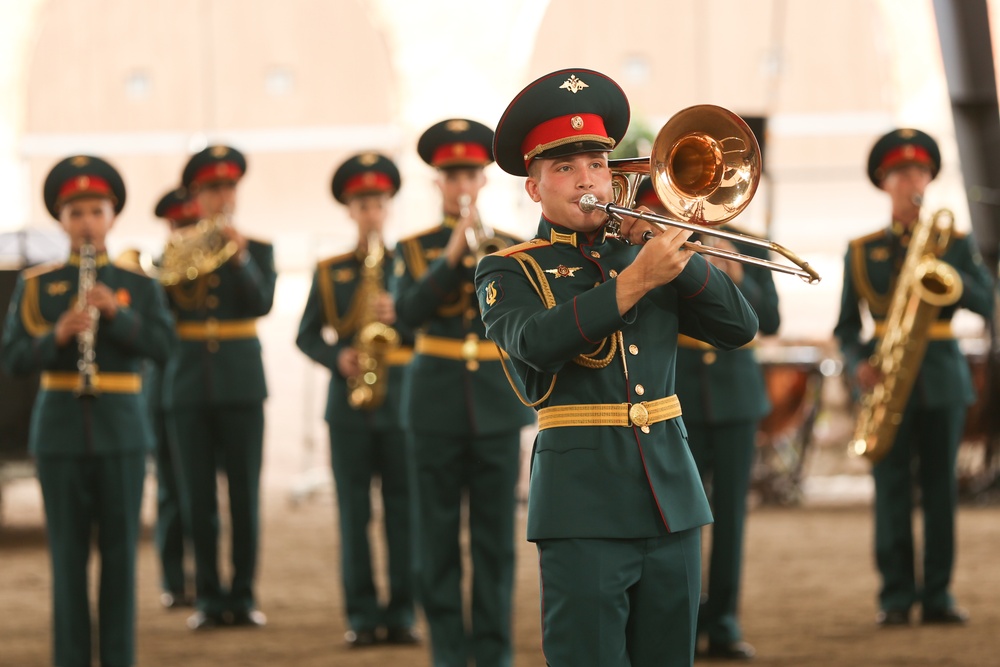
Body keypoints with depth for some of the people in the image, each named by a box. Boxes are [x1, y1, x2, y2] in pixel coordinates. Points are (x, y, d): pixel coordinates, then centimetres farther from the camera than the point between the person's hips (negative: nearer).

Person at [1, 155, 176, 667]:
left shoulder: (139, 286, 8)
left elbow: (162, 346, -5)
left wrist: (116, 313, -20)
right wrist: (57, 336, -20)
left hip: (122, 428, 0)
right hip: (60, 430, 0)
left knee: (120, 551, 2)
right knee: (68, 554, 1)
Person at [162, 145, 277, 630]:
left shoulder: (257, 251, 6)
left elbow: (262, 303, -9)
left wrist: (239, 257, -21)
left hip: (241, 383, -1)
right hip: (189, 384, 1)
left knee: (244, 494, -1)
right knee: (198, 497, 0)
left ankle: (243, 595, 5)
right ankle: (209, 599, 6)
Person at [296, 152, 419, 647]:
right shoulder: (330, 272, 12)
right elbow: (306, 336, 10)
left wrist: (399, 315, -14)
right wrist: (338, 357, -9)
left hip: (401, 398, -1)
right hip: (349, 404, 1)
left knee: (402, 509, -2)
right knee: (354, 513, 0)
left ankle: (401, 612, 1)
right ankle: (362, 614, 3)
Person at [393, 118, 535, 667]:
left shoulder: (509, 246, 7)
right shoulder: (415, 250, 6)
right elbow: (409, 312, -11)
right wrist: (452, 256, -19)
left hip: (497, 404, 0)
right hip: (436, 406, 0)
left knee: (495, 535, 1)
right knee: (439, 534, 1)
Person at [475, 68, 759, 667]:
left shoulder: (640, 252, 16)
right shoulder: (510, 272, 3)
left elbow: (739, 327, 8)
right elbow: (535, 341, -19)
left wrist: (676, 252, -4)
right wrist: (637, 279, -23)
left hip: (673, 496, 4)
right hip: (584, 503, -4)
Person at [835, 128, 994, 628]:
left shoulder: (955, 243, 11)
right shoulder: (861, 251, 10)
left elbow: (985, 302, -1)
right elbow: (846, 325, 10)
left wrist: (945, 272, -17)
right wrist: (858, 365, -9)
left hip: (941, 375, 1)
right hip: (887, 378, -1)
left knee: (940, 486, 0)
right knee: (892, 487, -5)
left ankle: (937, 595, 3)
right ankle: (896, 596, -2)